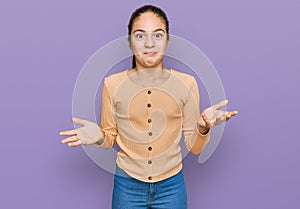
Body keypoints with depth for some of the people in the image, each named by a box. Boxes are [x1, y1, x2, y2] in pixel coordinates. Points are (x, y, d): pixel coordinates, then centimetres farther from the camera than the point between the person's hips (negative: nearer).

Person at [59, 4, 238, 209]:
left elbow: (194, 146, -2)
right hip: (127, 185, 0)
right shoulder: (113, 84, -7)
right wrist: (99, 138, -18)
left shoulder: (187, 83, -7)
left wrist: (203, 128, -22)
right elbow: (110, 138, 3)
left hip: (172, 185, 1)